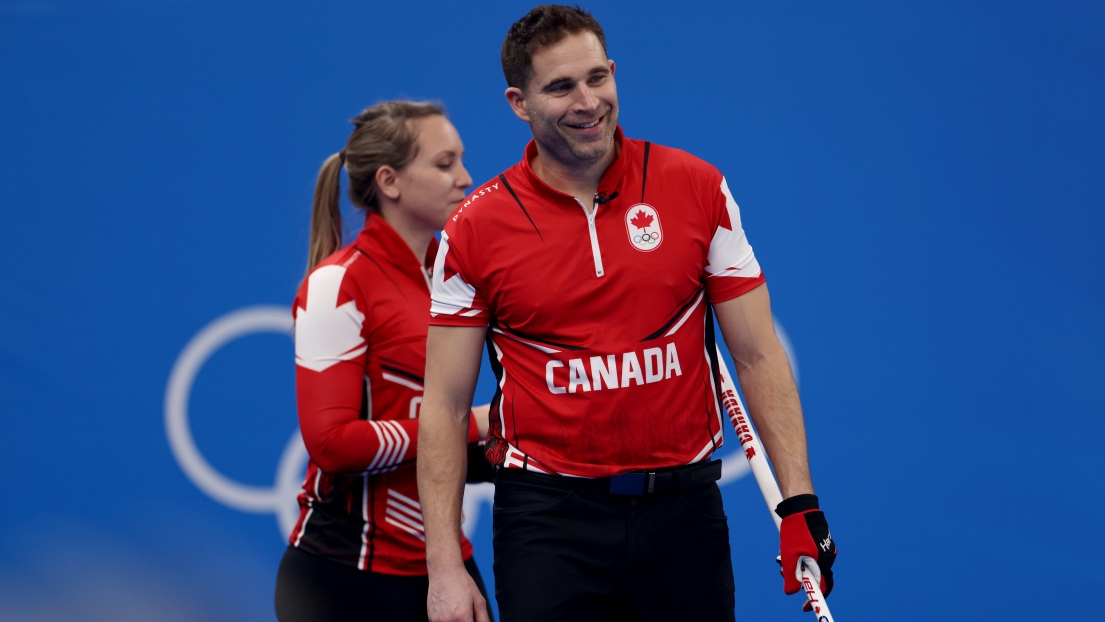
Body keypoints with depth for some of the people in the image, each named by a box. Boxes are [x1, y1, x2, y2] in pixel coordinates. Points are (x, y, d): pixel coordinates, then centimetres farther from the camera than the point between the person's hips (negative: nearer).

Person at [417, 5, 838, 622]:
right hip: (547, 516, -1)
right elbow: (445, 407, 0)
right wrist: (445, 568, -7)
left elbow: (758, 355, 3)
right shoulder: (476, 229, -2)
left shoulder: (697, 189, 1)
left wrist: (799, 502, -5)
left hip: (682, 504, 1)